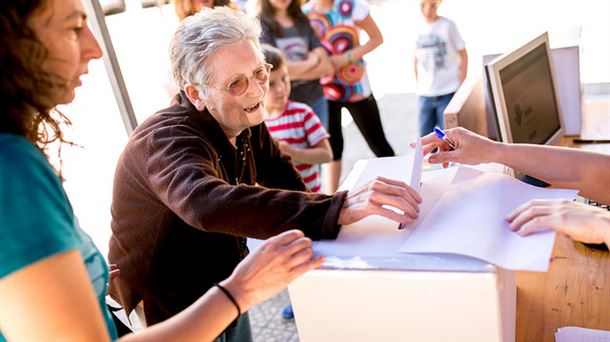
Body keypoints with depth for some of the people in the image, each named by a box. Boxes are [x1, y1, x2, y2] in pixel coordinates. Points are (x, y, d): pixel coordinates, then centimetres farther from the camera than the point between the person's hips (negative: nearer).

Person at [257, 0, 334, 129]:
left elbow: (327, 67, 1)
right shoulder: (259, 23, -6)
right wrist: (311, 62, -2)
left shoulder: (303, 21, 9)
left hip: (316, 101, 5)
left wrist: (295, 69, -12)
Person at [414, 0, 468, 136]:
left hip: (448, 92, -4)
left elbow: (463, 55, -1)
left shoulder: (448, 25, -6)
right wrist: (418, 84, 10)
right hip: (425, 94, 4)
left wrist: (462, 85, -5)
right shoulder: (418, 28, 5)